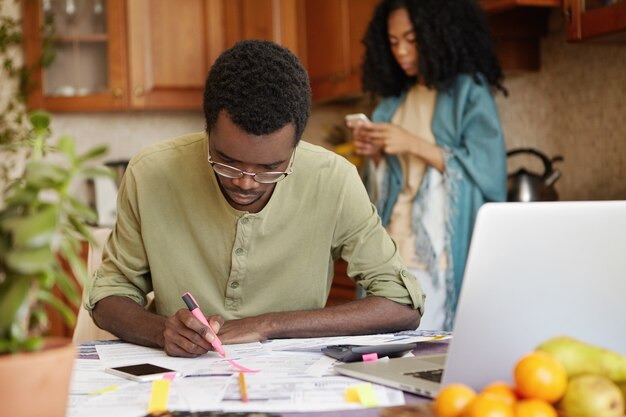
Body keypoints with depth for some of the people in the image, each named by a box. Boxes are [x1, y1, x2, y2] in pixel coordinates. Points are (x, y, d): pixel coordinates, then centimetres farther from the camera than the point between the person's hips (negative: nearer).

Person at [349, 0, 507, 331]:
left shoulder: (469, 91, -1)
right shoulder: (395, 99, 16)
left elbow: (485, 168, -12)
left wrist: (414, 145, -16)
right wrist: (373, 154, 2)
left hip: (442, 253, -5)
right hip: (393, 252, 5)